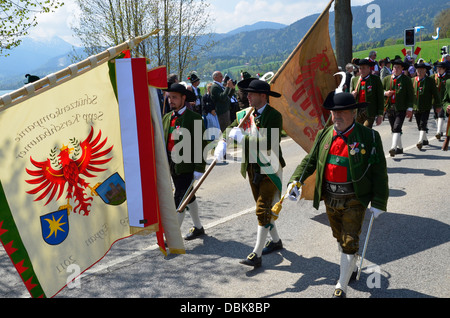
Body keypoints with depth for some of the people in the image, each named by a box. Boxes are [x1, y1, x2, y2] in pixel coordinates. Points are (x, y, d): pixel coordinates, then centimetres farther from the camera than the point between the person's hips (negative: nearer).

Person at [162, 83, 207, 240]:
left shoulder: (194, 118, -9)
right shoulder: (166, 118, 11)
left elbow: (201, 145, -12)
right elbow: (162, 142, 15)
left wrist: (199, 169, -16)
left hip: (187, 167, -7)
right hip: (172, 167, 7)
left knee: (179, 199, -8)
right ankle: (198, 228, 36)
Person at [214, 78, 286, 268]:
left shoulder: (274, 116, -16)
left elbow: (268, 144, -27)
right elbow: (230, 130, 8)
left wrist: (242, 138, -25)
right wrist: (222, 144, -14)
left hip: (270, 169, -7)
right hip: (253, 168, 7)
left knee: (263, 210, -8)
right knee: (264, 208, 19)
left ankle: (256, 254, -3)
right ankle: (275, 241, 38)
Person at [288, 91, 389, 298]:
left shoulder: (368, 137, -10)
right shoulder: (324, 135, 2)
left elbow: (379, 172, -8)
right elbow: (310, 161, 6)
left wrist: (378, 203, -10)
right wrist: (295, 181, -9)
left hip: (354, 200, -5)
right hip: (330, 198, 5)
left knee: (349, 242, -2)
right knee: (340, 238, 21)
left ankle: (341, 287, 10)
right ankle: (351, 268, 46)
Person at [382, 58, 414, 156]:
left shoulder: (406, 80, 1)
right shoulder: (386, 79, 11)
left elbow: (410, 95, 0)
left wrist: (409, 108, -7)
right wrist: (385, 93, -6)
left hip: (401, 108, -4)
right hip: (389, 108, 5)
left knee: (397, 128, -17)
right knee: (393, 129, 12)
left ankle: (393, 147, -24)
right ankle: (399, 147, 26)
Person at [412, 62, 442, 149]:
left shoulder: (430, 81, -2)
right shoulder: (412, 80, 5)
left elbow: (435, 94, 2)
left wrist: (438, 106, 3)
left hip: (426, 107, -4)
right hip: (415, 107, 4)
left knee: (423, 124, -14)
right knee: (419, 126, 12)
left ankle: (420, 141, -19)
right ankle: (425, 140, 30)